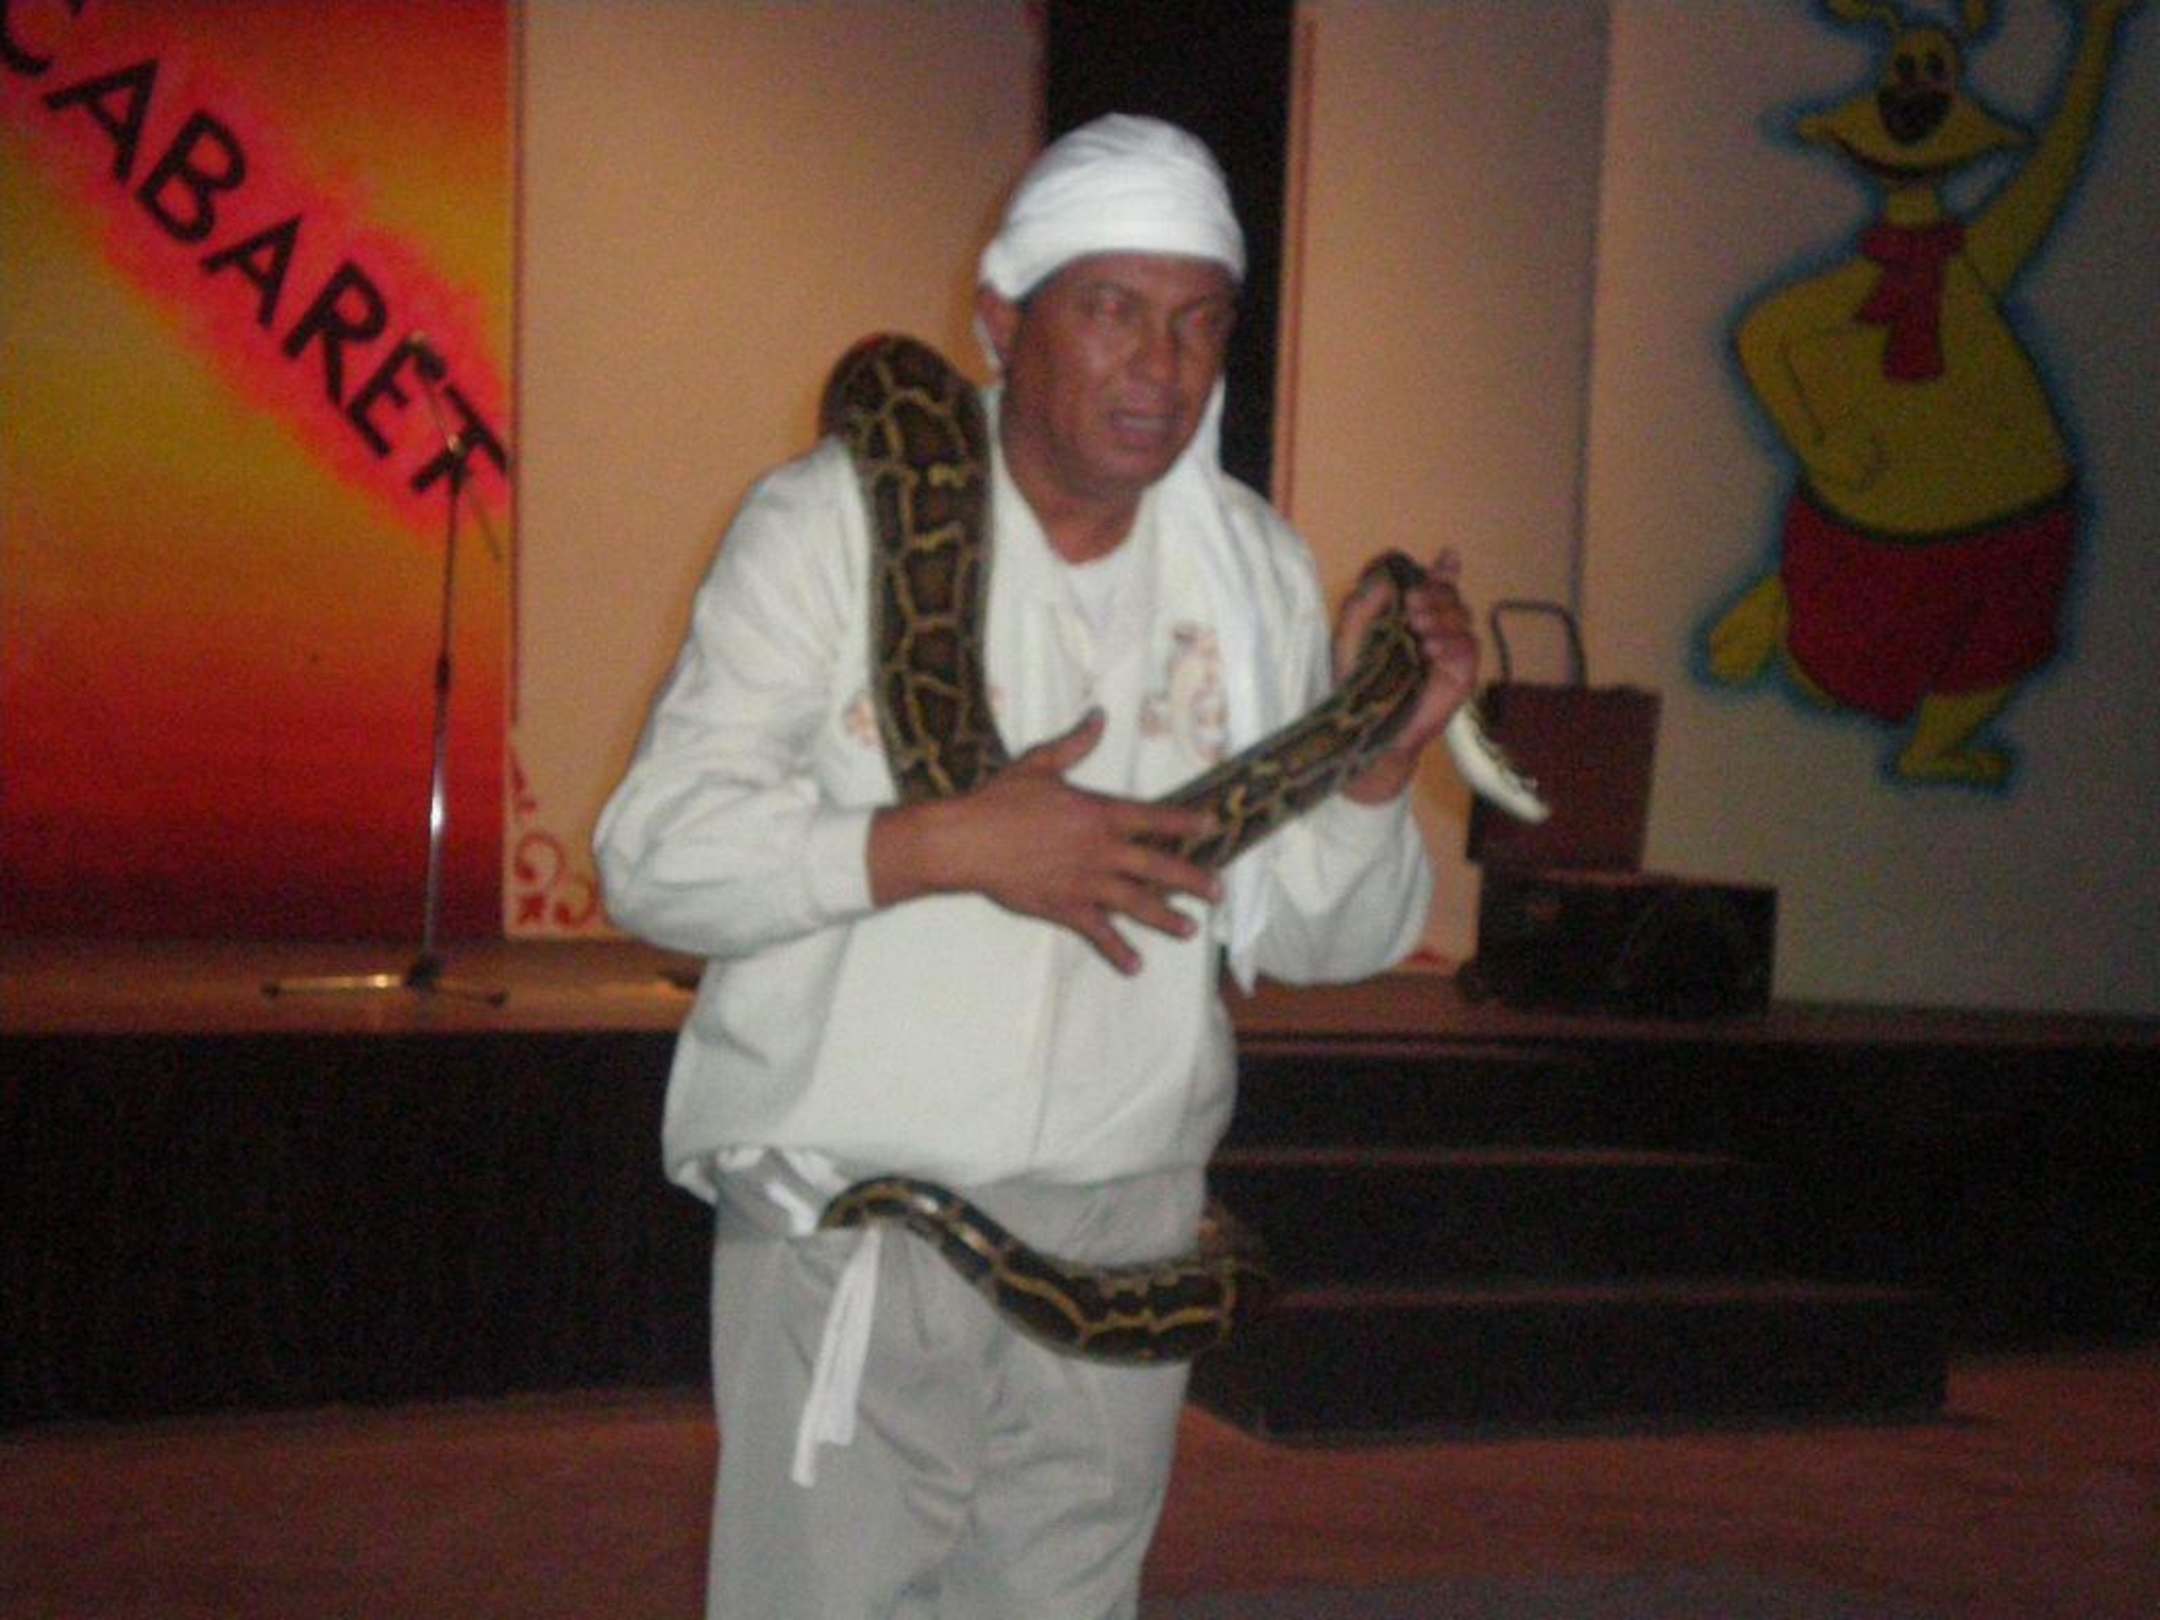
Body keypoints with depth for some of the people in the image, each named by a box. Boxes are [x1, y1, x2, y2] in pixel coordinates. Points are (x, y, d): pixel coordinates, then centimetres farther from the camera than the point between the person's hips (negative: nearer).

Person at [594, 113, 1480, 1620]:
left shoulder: (1258, 567, 5)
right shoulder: (834, 521, -7)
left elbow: (1316, 943, 7)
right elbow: (658, 853, -14)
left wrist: (1376, 764, -12)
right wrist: (950, 845, -24)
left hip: (1123, 1227, 4)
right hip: (852, 1220, -4)